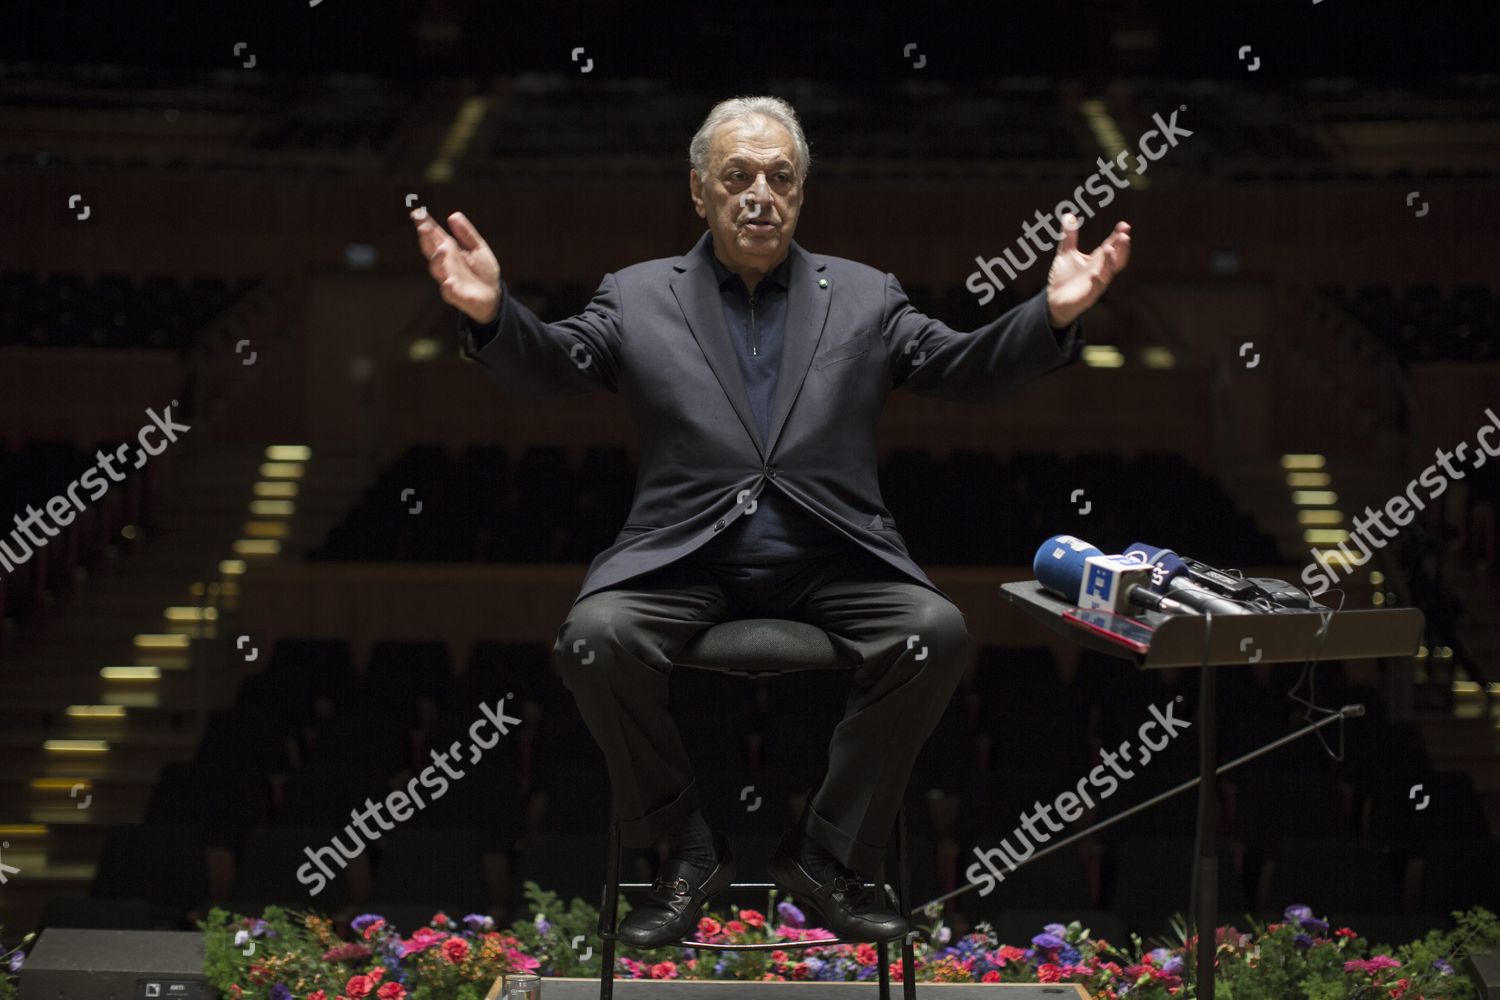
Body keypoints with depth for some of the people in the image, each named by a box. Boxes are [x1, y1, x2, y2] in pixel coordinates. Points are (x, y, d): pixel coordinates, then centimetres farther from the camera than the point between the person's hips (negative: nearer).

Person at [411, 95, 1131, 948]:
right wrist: (491, 311, -24)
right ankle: (689, 850, -6)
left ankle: (827, 854, -9)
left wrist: (1054, 314, -15)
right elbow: (553, 367, -1)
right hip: (685, 558, -1)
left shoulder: (864, 296, 13)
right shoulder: (638, 296, 12)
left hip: (832, 560, 1)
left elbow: (965, 370, 4)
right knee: (597, 636, -29)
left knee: (938, 633, -26)